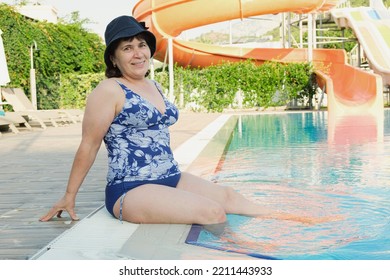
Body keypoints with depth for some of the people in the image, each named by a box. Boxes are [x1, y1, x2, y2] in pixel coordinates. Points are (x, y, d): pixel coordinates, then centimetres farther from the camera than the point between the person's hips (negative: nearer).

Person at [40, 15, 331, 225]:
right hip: (131, 189, -7)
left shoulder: (155, 86, 15)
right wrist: (69, 196, -3)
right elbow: (88, 146, -7)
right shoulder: (109, 91, -9)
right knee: (212, 211, -21)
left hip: (171, 178, 8)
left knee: (228, 195, -4)